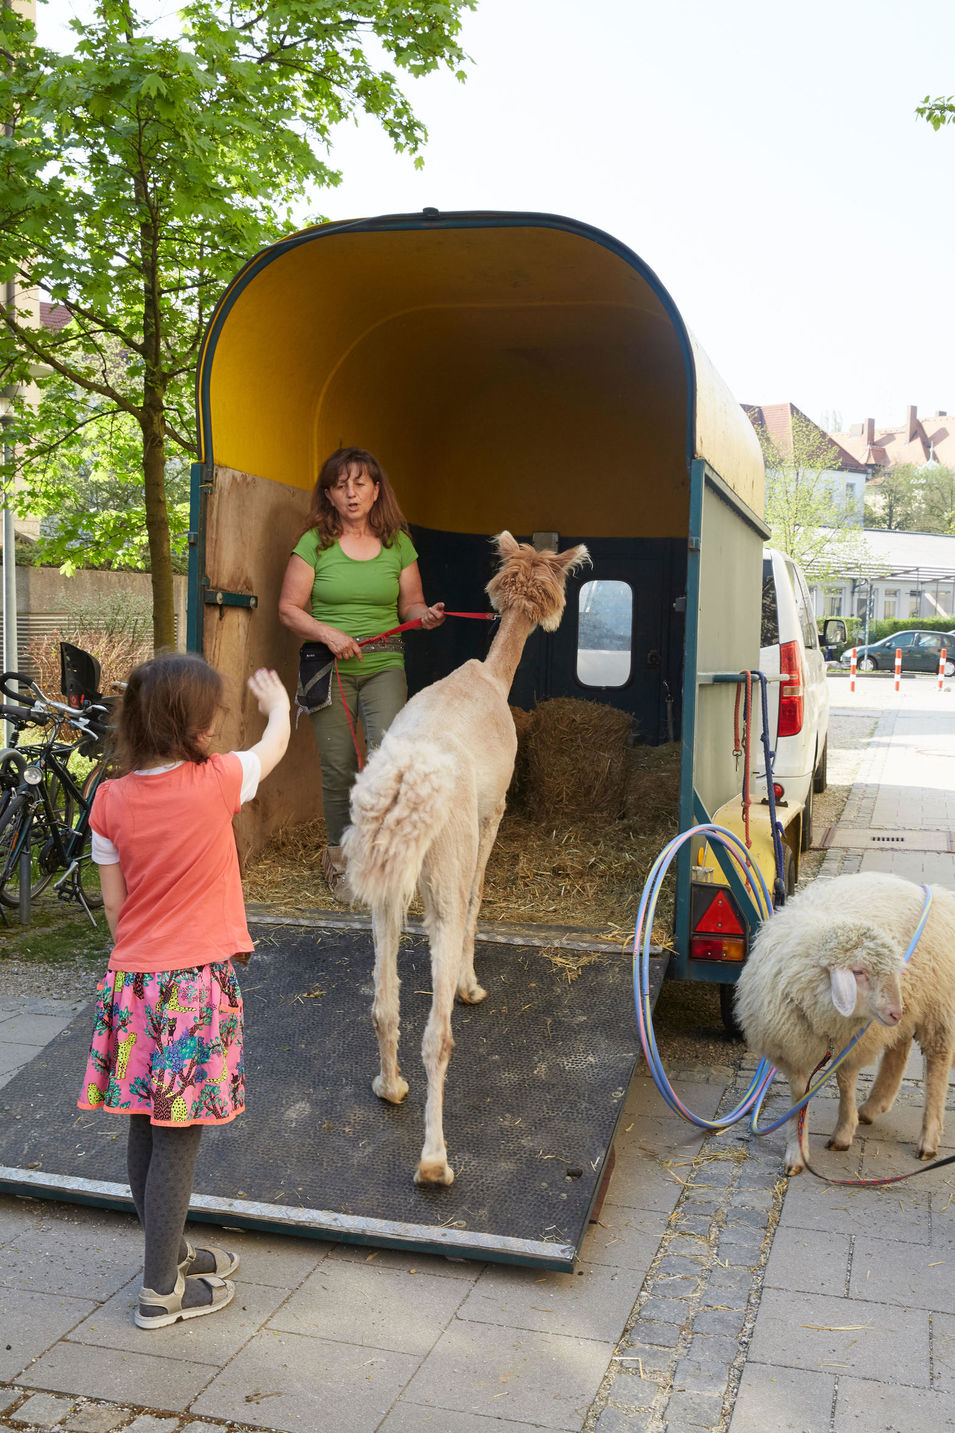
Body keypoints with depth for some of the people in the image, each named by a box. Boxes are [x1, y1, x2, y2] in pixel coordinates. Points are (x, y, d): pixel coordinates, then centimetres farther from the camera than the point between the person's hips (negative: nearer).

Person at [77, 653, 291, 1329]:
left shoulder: (112, 799, -2)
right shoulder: (218, 781, -12)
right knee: (179, 1139, 4)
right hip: (198, 982, -5)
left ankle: (171, 1252, 35)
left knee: (146, 1130, 16)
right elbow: (276, 742, 9)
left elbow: (114, 905, 5)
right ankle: (162, 1291, 14)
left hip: (132, 981, 5)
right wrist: (277, 700, 31)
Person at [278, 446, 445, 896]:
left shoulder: (397, 543, 7)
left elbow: (410, 605, 14)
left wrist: (426, 615, -9)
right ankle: (338, 856, 23)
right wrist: (328, 633, -13)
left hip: (383, 666, 1)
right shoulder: (314, 543, 1)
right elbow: (289, 608, 2)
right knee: (338, 769, 2)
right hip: (330, 668, -1)